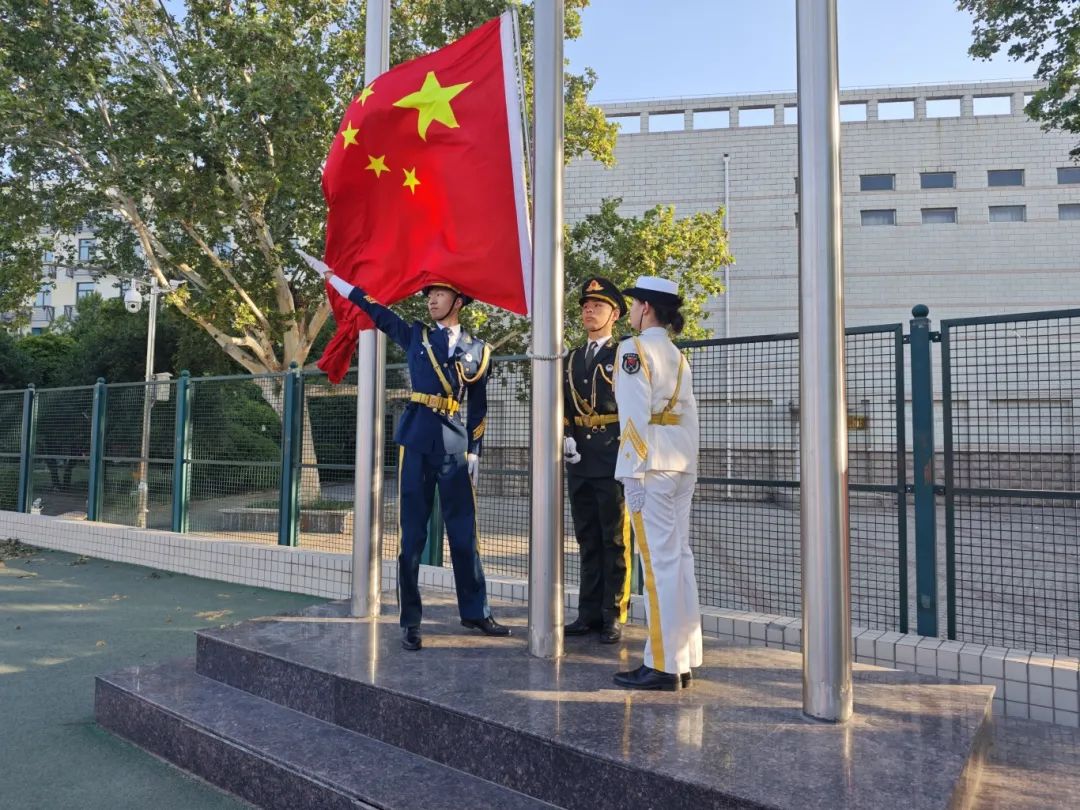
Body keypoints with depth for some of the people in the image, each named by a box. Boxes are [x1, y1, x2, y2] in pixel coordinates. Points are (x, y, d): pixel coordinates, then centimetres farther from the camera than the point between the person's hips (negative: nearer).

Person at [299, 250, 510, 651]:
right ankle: (410, 621, 10)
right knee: (412, 534, 1)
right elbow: (372, 307, 15)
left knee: (464, 533, 6)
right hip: (416, 442, 0)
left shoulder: (477, 349, 10)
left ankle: (475, 612, 19)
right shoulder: (415, 336, 11)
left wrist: (474, 451, 4)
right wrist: (329, 274, 16)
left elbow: (478, 407, 10)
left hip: (454, 445, 0)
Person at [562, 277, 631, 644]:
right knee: (588, 540, 10)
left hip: (613, 460, -5)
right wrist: (566, 436, -1)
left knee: (615, 541, 1)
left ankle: (613, 616, 9)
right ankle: (590, 613, 18)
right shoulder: (572, 359, 18)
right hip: (580, 460, 6)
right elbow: (562, 405, 16)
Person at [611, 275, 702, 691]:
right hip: (682, 464, 9)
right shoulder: (677, 355, 17)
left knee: (659, 561, -5)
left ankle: (665, 665, 1)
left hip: (651, 465, -8)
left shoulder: (635, 348, -7)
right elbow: (690, 416, 16)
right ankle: (685, 660, 18)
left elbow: (635, 413, -15)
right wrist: (687, 466, 19)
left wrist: (635, 474, -15)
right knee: (680, 558, 10)